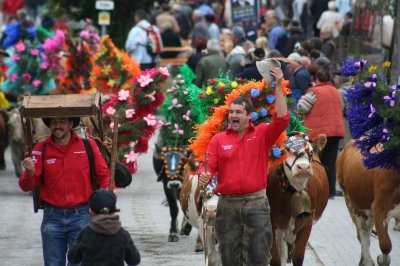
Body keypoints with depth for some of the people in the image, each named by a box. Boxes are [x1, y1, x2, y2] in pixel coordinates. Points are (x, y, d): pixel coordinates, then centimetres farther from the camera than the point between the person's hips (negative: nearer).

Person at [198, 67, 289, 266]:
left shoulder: (262, 134, 2)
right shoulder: (218, 140, 6)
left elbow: (282, 119, -12)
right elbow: (209, 166, -1)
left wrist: (278, 88, -17)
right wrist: (204, 175, -25)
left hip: (256, 203, -2)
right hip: (228, 204, 2)